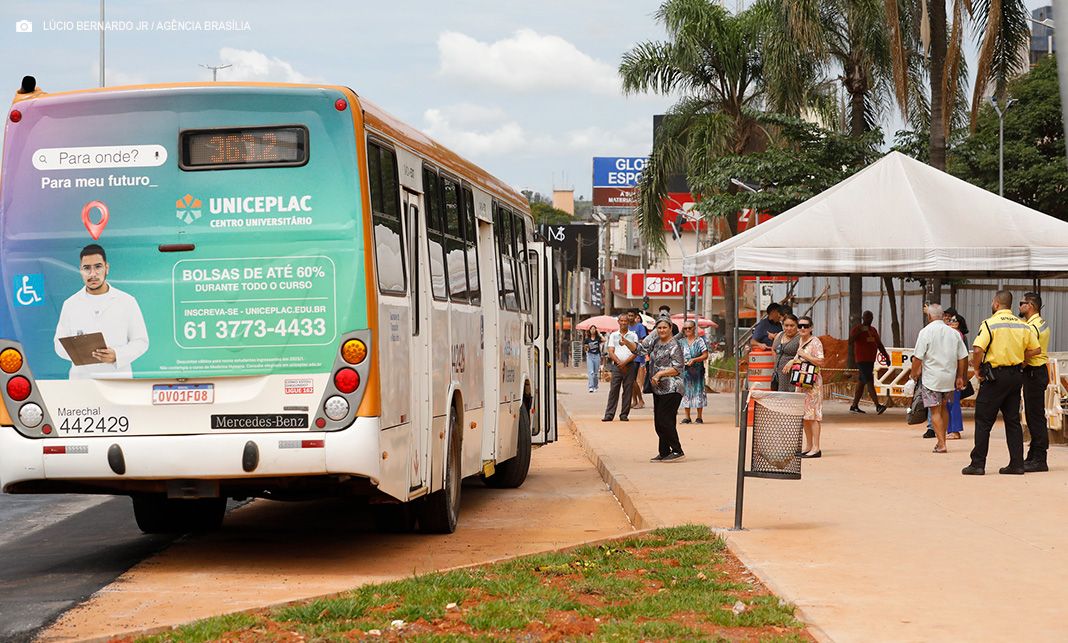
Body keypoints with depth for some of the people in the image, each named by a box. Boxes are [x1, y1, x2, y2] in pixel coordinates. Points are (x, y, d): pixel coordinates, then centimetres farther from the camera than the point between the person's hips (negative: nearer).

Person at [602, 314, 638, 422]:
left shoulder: (633, 336, 9)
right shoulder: (613, 335, 12)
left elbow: (635, 352, 0)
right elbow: (610, 352, 4)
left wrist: (625, 362, -12)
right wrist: (619, 362, -10)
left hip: (629, 365, 0)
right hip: (616, 366, 0)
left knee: (627, 391, 0)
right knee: (613, 390, -5)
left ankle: (624, 414, 5)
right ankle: (609, 414, -5)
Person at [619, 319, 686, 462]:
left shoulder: (674, 346, -11)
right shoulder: (655, 342, 13)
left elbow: (677, 368, -15)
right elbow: (639, 348, 14)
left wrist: (660, 373, -22)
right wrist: (626, 342, -4)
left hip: (671, 389, -9)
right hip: (658, 389, 9)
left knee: (665, 420, -14)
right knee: (658, 422, 9)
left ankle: (677, 451, -9)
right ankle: (664, 453, 16)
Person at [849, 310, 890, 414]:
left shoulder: (873, 330, 17)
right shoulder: (857, 328, -5)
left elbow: (879, 344, 21)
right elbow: (851, 339, -21)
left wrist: (886, 356, 15)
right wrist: (859, 331, -34)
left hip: (870, 360, 8)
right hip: (862, 360, -8)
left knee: (861, 382, 11)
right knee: (870, 382, -15)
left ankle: (854, 406, 16)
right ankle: (878, 406, -24)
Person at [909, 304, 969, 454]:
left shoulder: (926, 332, -10)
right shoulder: (953, 333, 4)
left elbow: (918, 357, -13)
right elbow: (963, 357, 6)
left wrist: (913, 374, 2)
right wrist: (960, 377, 14)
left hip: (931, 377, -5)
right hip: (949, 377, 5)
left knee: (935, 410, 0)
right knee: (944, 408, 20)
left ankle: (941, 443, -6)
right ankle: (941, 440, 26)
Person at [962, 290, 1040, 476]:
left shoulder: (990, 323, -11)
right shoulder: (1023, 325, 7)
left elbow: (977, 350, -21)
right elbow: (1036, 349, 9)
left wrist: (977, 370, -7)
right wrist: (1017, 360, 13)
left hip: (995, 376, -5)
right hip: (1016, 375, 6)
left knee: (983, 421, 1)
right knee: (1013, 420, 11)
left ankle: (978, 464, -1)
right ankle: (1016, 464, 10)